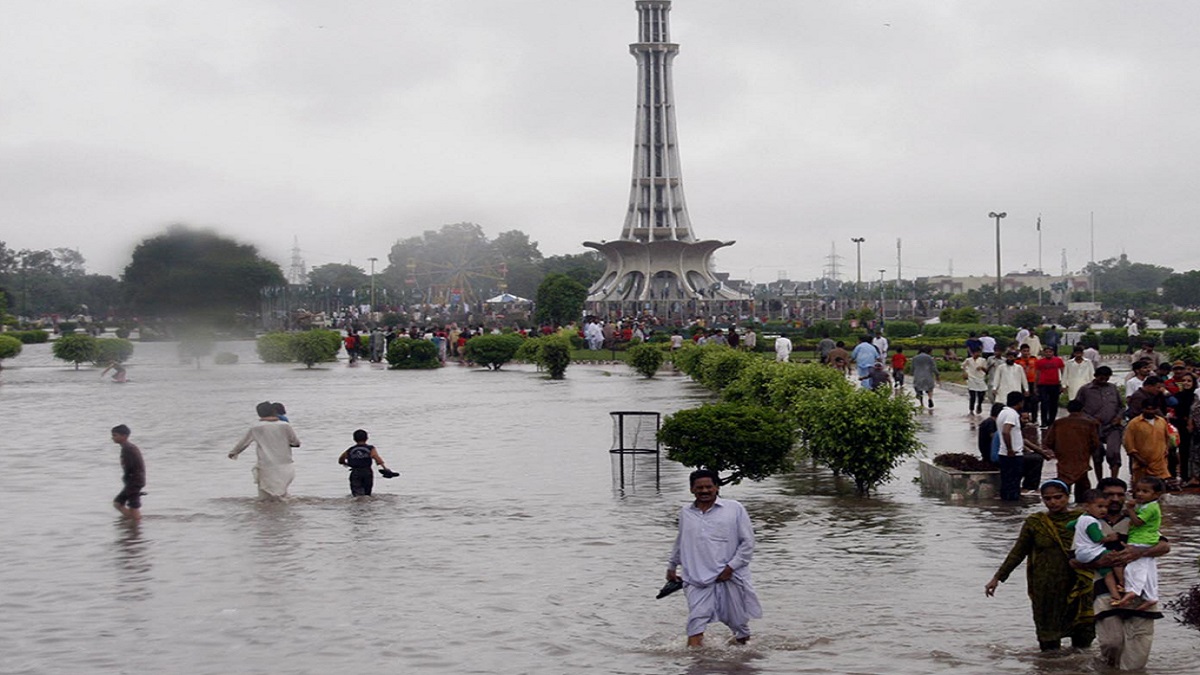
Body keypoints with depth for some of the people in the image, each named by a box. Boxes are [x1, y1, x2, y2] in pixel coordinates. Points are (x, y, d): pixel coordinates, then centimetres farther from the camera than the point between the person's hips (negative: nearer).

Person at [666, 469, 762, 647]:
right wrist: (671, 566, 35)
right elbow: (680, 542, 29)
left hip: (730, 578, -2)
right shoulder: (685, 513, 11)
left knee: (738, 624, 10)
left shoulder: (734, 509, -1)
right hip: (698, 580, 2)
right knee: (696, 622, -14)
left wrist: (731, 567, -9)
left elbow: (748, 542, -1)